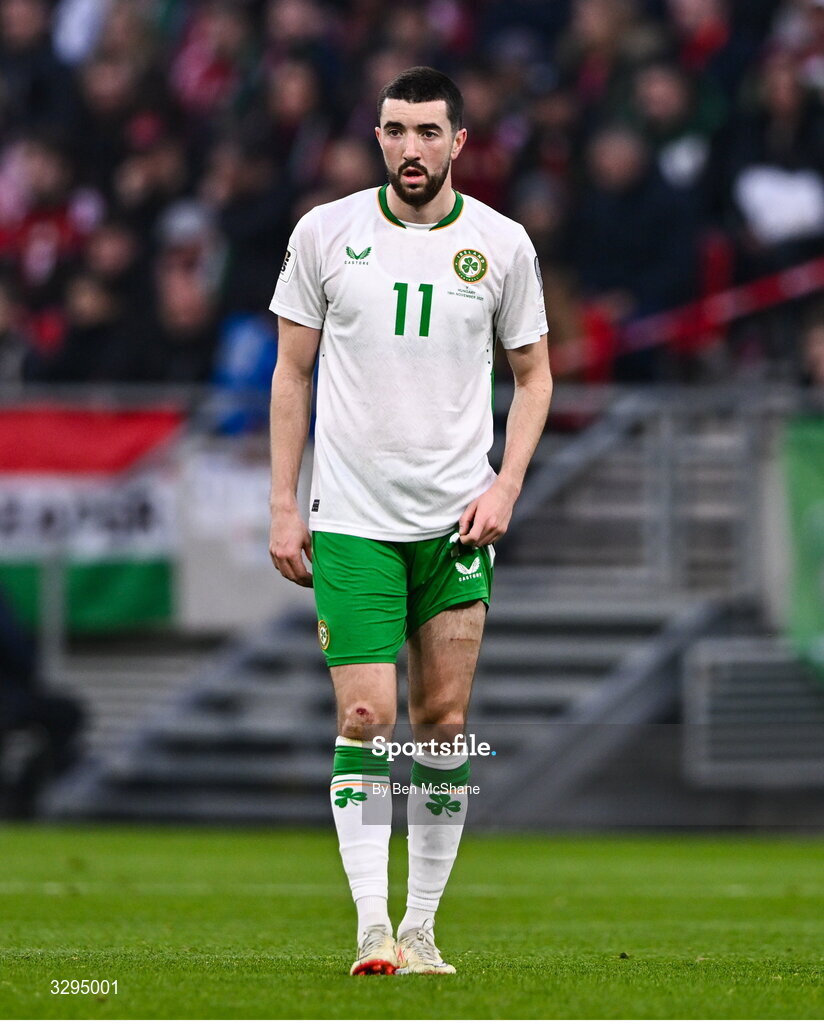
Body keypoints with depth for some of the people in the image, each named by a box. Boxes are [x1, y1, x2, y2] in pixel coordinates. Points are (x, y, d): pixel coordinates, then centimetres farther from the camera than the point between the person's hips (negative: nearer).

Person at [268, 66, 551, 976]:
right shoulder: (325, 232, 0)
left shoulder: (501, 243, 2)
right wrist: (282, 508, 1)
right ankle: (372, 928, -10)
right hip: (351, 517, -1)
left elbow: (533, 373, 12)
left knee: (443, 722, 3)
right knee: (366, 718, -10)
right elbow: (292, 372, 6)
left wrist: (506, 487, -3)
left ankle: (421, 927, 11)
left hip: (457, 521, 1)